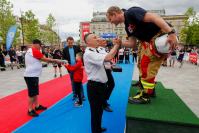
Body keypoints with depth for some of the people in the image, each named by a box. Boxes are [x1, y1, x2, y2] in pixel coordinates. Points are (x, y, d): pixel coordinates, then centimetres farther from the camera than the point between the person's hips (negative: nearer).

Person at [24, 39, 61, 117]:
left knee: (35, 92, 18)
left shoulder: (30, 51, 16)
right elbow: (45, 59, -11)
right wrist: (55, 61, -1)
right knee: (32, 93, -1)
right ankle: (30, 110, 9)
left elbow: (41, 59, 12)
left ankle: (37, 106, 30)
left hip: (33, 75, 10)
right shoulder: (34, 51, -15)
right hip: (31, 76, -10)